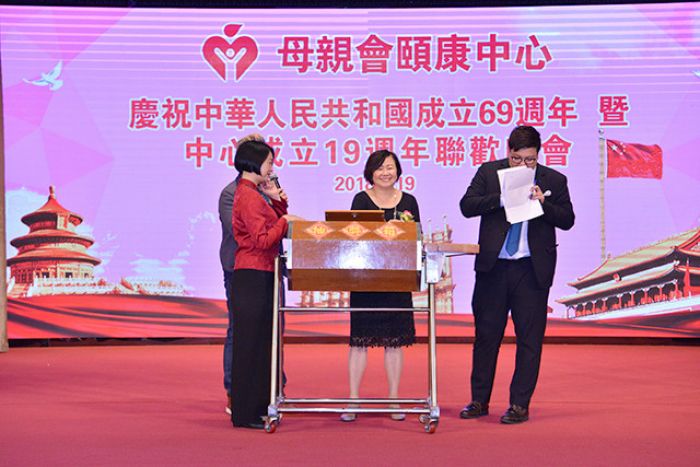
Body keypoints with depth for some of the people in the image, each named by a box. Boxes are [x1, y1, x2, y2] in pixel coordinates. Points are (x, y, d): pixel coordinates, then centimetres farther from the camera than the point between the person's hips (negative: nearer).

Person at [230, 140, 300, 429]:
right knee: (250, 343, -4)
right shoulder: (247, 195, -14)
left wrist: (278, 202, 7)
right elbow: (263, 239, -21)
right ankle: (245, 413, 3)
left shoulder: (253, 193, 17)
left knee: (260, 342, 14)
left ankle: (258, 407, 21)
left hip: (260, 277, 10)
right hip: (252, 277, -10)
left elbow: (275, 229, 19)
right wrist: (284, 220, -8)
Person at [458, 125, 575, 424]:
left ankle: (520, 405, 11)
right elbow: (466, 206, -5)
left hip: (533, 269, -1)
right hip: (493, 266, 1)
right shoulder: (489, 172, 4)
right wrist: (502, 198, -17)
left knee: (529, 338, 2)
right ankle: (479, 400, 21)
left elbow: (567, 220, 0)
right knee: (486, 334, 9)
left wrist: (543, 203, -16)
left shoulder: (554, 180, 3)